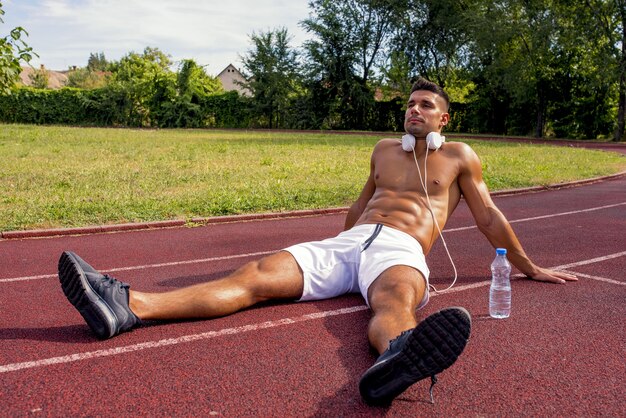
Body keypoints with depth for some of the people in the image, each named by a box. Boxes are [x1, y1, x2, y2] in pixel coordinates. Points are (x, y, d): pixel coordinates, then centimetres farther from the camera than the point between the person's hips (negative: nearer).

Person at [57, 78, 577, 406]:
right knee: (258, 275, -19)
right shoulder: (385, 149, 29)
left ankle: (394, 361, -80)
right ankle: (128, 306, -37)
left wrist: (529, 268, 26)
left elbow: (489, 216, 22)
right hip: (347, 244, 4)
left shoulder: (459, 157, 18)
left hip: (400, 250, -3)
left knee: (394, 303, -42)